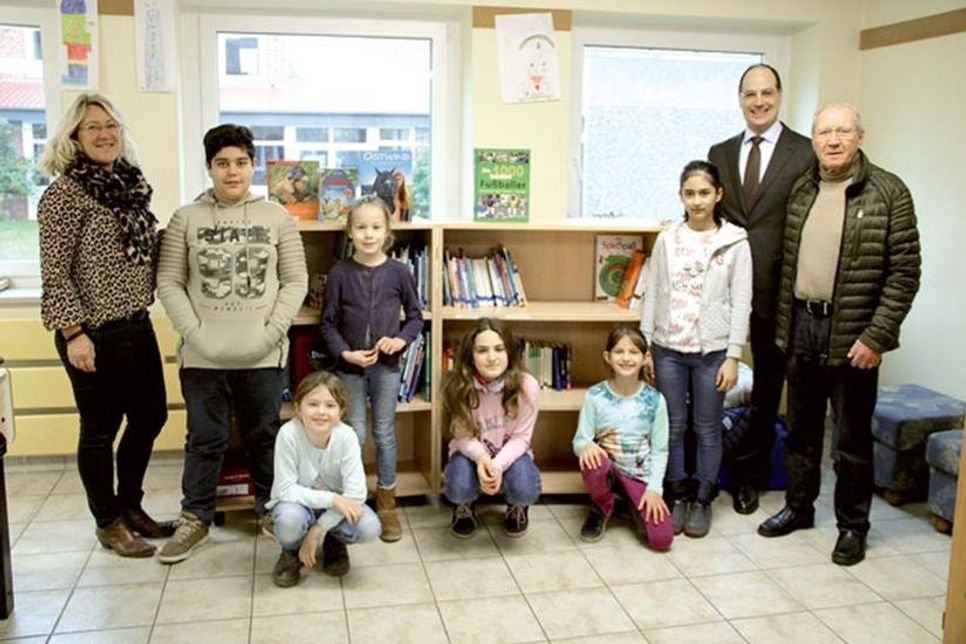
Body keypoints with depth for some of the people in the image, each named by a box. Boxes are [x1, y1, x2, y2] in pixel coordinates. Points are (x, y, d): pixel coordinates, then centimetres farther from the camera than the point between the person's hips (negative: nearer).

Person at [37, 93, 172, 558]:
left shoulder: (130, 184, 8)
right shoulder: (65, 192, -12)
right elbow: (55, 273, -14)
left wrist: (144, 309, 14)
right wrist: (74, 334, -18)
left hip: (137, 326, 8)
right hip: (94, 334, -7)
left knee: (150, 416, 16)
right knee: (101, 429, 6)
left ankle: (130, 505, 35)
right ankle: (108, 523, 24)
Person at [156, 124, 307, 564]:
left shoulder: (277, 218, 4)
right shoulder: (186, 219, 3)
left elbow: (295, 282, 2)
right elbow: (169, 282, 2)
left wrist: (271, 331, -8)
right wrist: (195, 332, -9)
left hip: (263, 355, 0)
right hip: (203, 356, 0)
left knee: (264, 436, 12)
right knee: (205, 439, 9)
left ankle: (269, 510, 29)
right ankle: (196, 518, 25)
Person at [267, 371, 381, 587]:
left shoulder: (346, 436, -24)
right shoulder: (289, 434, -27)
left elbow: (356, 492, -23)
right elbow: (285, 489, -24)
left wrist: (318, 529, -24)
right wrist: (331, 498, -32)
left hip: (336, 504, 1)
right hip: (298, 502, -1)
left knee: (369, 527, -26)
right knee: (288, 519, -36)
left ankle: (333, 544, 10)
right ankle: (292, 553, 3)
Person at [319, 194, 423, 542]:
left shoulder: (399, 272, -4)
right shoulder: (340, 273, -5)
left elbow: (416, 316, 5)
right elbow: (328, 323, -1)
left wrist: (401, 339, -13)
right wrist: (346, 353, -14)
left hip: (386, 365, 0)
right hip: (350, 366, 0)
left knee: (384, 434, 8)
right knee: (354, 435, 5)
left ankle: (386, 504, 21)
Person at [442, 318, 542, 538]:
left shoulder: (527, 386, -25)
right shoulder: (458, 387, -22)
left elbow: (521, 437, -16)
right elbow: (463, 436, -14)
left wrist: (498, 465, -34)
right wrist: (481, 458, -36)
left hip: (510, 453, 0)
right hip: (471, 452, 0)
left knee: (525, 490, -31)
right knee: (458, 488, -31)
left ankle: (517, 507, 11)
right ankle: (465, 505, 11)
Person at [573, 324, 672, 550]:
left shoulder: (655, 400, -9)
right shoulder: (595, 396, -12)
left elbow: (660, 450, -3)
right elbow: (580, 440, -9)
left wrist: (654, 488, -12)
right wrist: (586, 445, -33)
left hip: (639, 472, 1)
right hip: (606, 463, 0)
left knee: (662, 539, -15)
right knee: (591, 464, -38)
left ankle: (633, 504, 19)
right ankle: (602, 507, -2)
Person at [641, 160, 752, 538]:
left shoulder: (735, 242, -3)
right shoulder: (667, 239, 3)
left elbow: (741, 302, -4)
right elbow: (652, 294, 6)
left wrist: (732, 357, -8)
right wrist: (646, 347, 4)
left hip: (712, 350, -2)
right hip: (668, 349, 2)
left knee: (707, 429, 8)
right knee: (673, 426, 9)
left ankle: (702, 501, 22)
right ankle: (678, 497, 22)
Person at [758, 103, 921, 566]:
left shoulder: (888, 193, -8)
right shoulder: (801, 191, 7)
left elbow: (904, 273, -10)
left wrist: (876, 337, -15)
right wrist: (783, 324, 7)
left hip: (852, 334, -5)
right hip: (801, 325, 5)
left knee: (852, 437, 6)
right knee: (800, 427, 17)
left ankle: (853, 526, 23)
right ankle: (798, 506, 33)